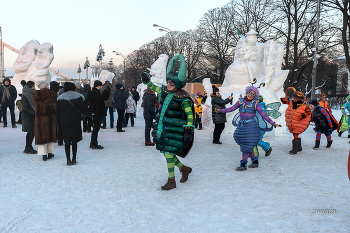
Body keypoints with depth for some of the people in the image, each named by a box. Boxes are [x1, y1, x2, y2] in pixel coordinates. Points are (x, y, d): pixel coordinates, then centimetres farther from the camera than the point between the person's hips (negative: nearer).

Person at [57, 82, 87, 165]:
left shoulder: (60, 98, 4)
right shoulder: (78, 97, -4)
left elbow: (58, 113, 6)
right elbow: (83, 109, -6)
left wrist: (59, 124, 11)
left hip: (64, 122, 1)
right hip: (75, 122, -1)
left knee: (67, 141, 6)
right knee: (74, 141, 8)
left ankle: (68, 160, 4)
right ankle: (74, 159, 12)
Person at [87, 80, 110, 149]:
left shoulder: (96, 92, 20)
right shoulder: (93, 92, -13)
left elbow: (105, 98, 19)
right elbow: (101, 97, -25)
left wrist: (107, 91, 6)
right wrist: (106, 91, -15)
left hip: (99, 113, 10)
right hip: (96, 113, -10)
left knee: (96, 128, 14)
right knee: (96, 128, -7)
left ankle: (93, 143, 21)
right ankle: (94, 144, -2)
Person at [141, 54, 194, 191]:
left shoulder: (183, 97, -15)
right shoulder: (165, 90, 5)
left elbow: (189, 115, -14)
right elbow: (155, 88, 30)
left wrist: (188, 131, -19)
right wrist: (147, 81, 23)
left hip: (175, 129, -8)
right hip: (163, 127, 8)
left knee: (169, 153, -9)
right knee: (166, 153, 12)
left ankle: (171, 181, 4)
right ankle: (184, 169, 33)